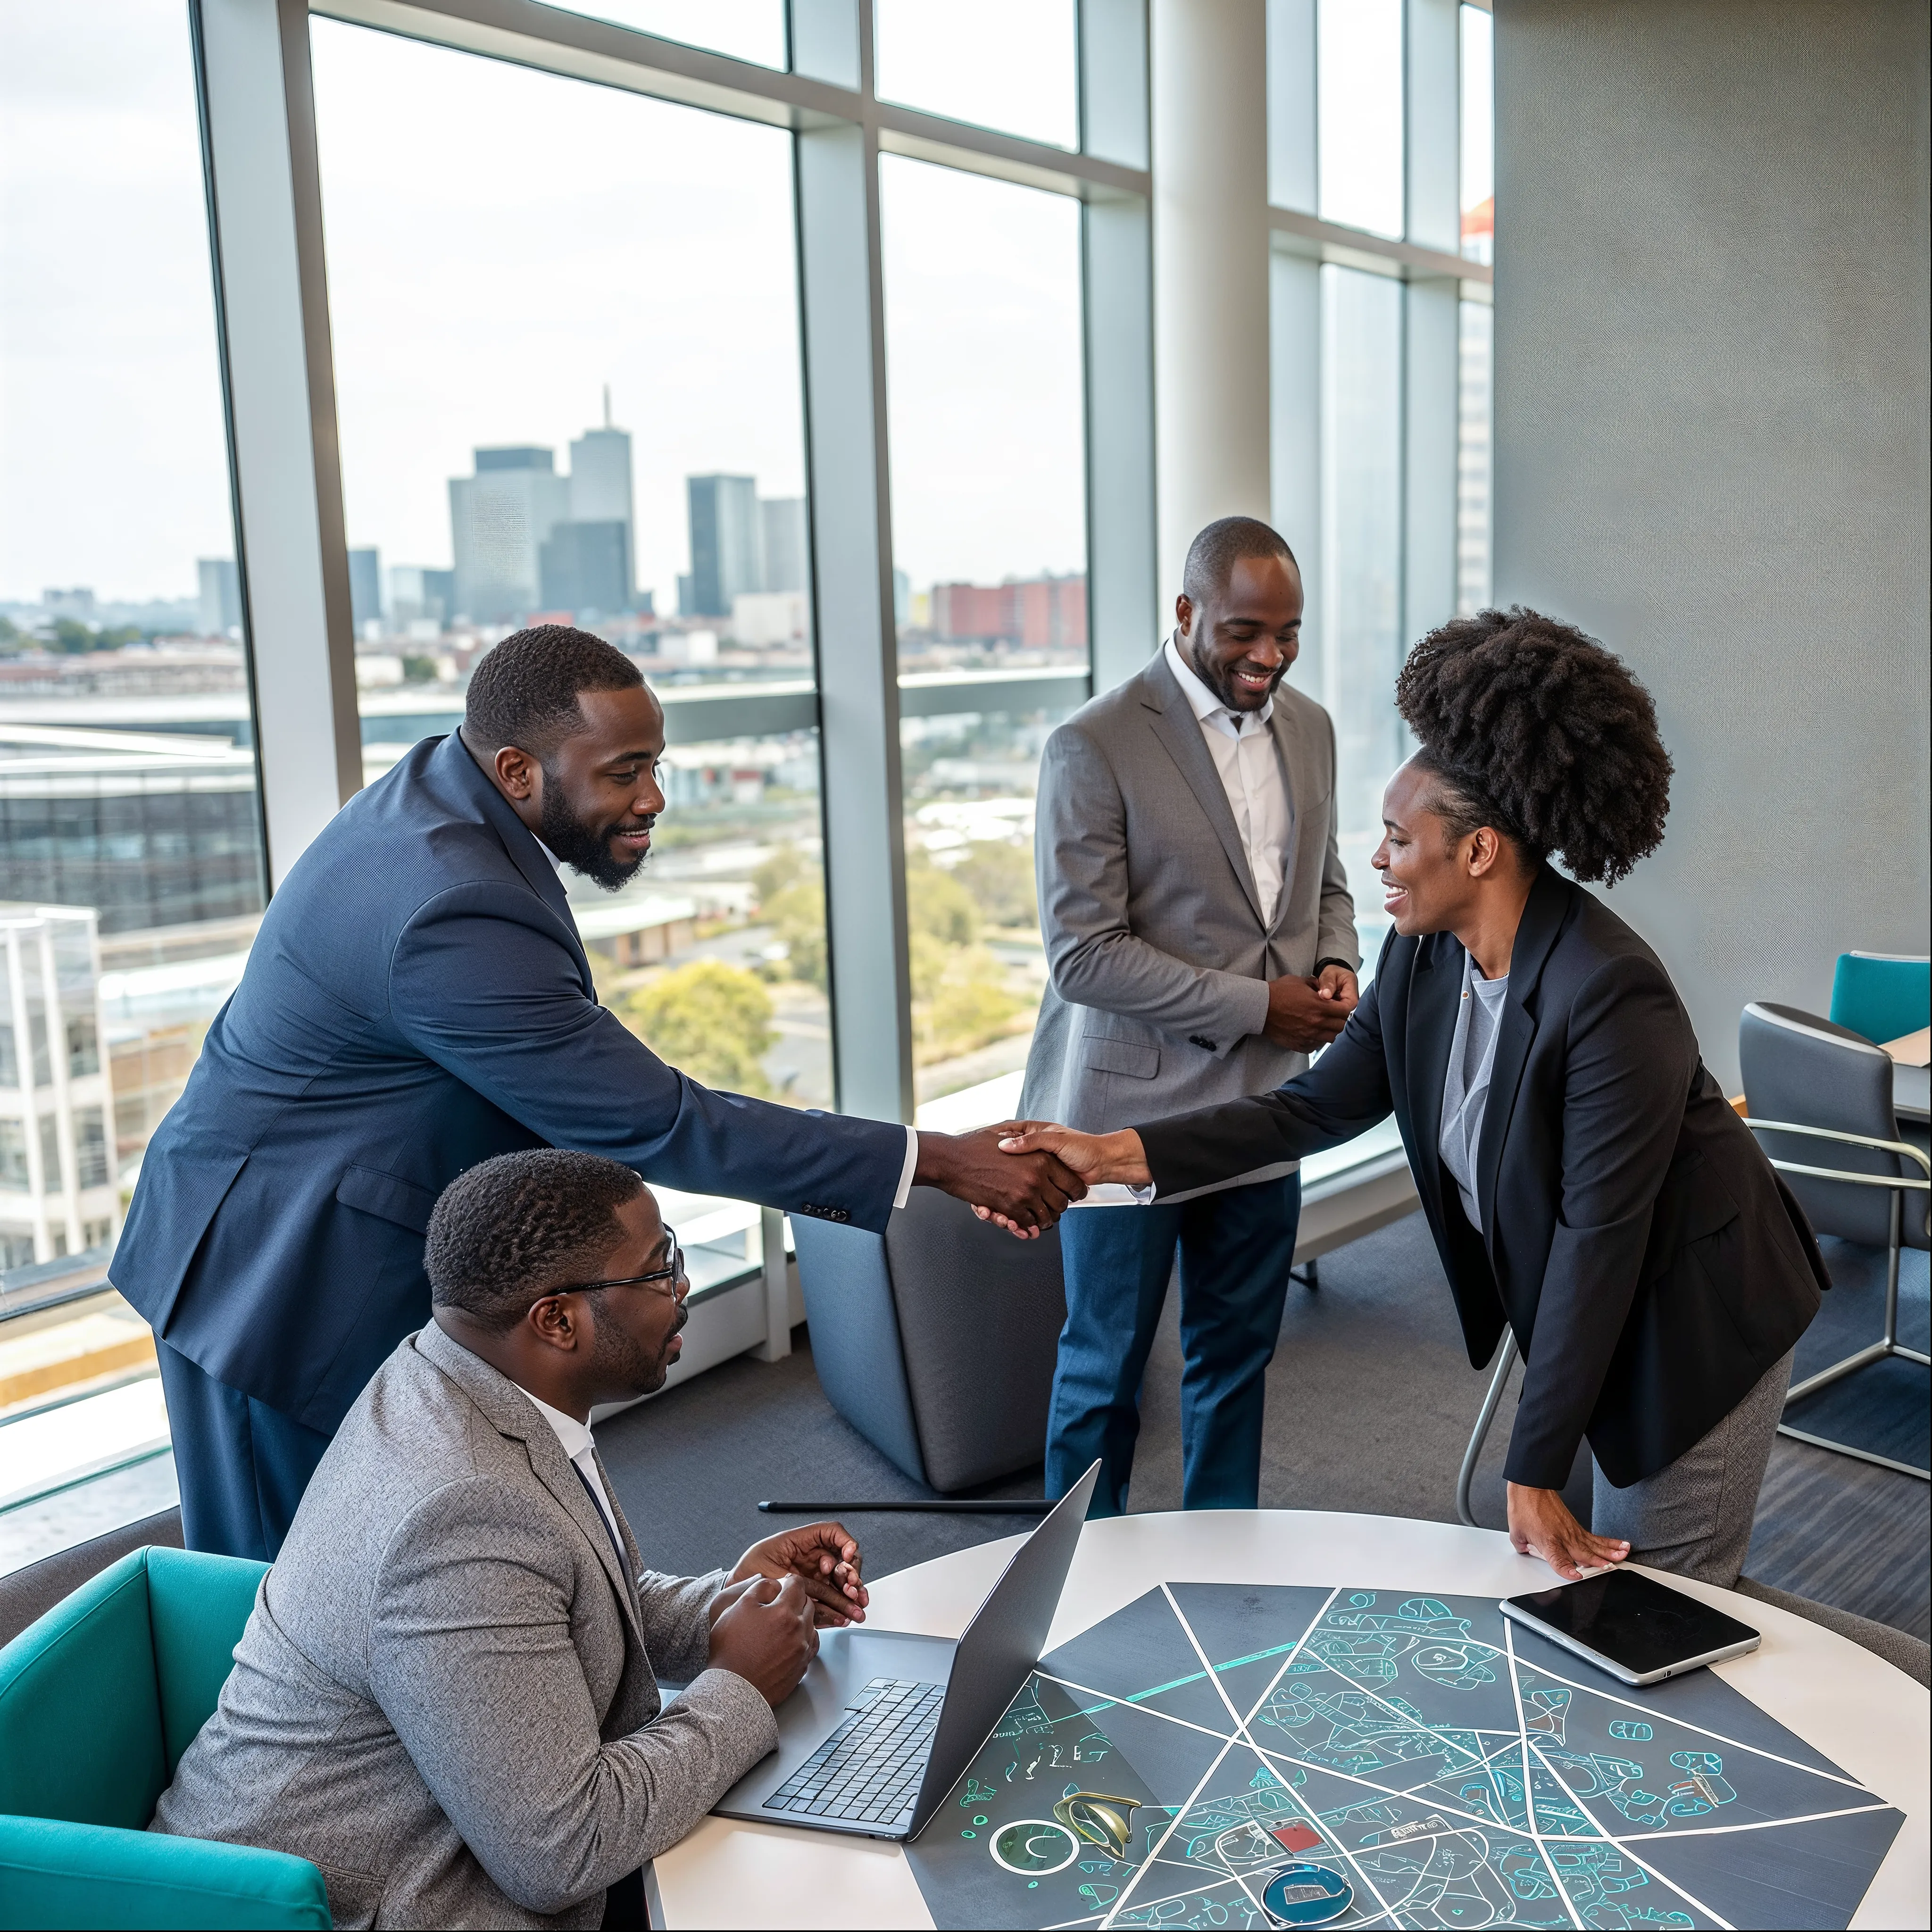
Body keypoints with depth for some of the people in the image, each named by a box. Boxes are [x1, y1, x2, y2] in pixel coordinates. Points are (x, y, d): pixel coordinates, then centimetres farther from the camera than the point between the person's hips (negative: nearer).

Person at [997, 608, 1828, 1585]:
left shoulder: (1612, 993, -31)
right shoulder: (1423, 956, -7)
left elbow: (1598, 1236, -28)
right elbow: (1316, 1105, -4)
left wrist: (1534, 1472, -22)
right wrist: (1113, 1154, -15)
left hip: (1694, 1319, -7)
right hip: (1579, 1311, 7)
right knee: (1596, 1588, 20)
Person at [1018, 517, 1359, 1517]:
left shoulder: (1308, 727, 6)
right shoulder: (1094, 746, -15)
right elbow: (1084, 955, -18)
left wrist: (1335, 964, -2)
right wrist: (1255, 1005, -17)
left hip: (1259, 1102, 6)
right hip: (1132, 1108, -6)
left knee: (1237, 1357, 18)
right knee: (1105, 1368, 9)